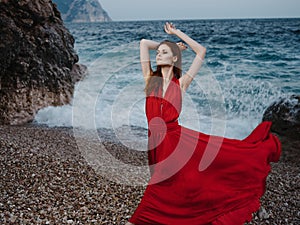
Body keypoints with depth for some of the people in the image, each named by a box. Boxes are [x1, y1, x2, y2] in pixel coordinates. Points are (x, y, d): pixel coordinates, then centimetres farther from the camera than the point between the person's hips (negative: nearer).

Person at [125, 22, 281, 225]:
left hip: (178, 138, -2)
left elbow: (202, 51, 3)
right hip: (158, 144, 2)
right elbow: (144, 43, 6)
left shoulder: (181, 83, 3)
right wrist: (170, 45, 19)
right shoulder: (150, 79, 8)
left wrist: (177, 33, 11)